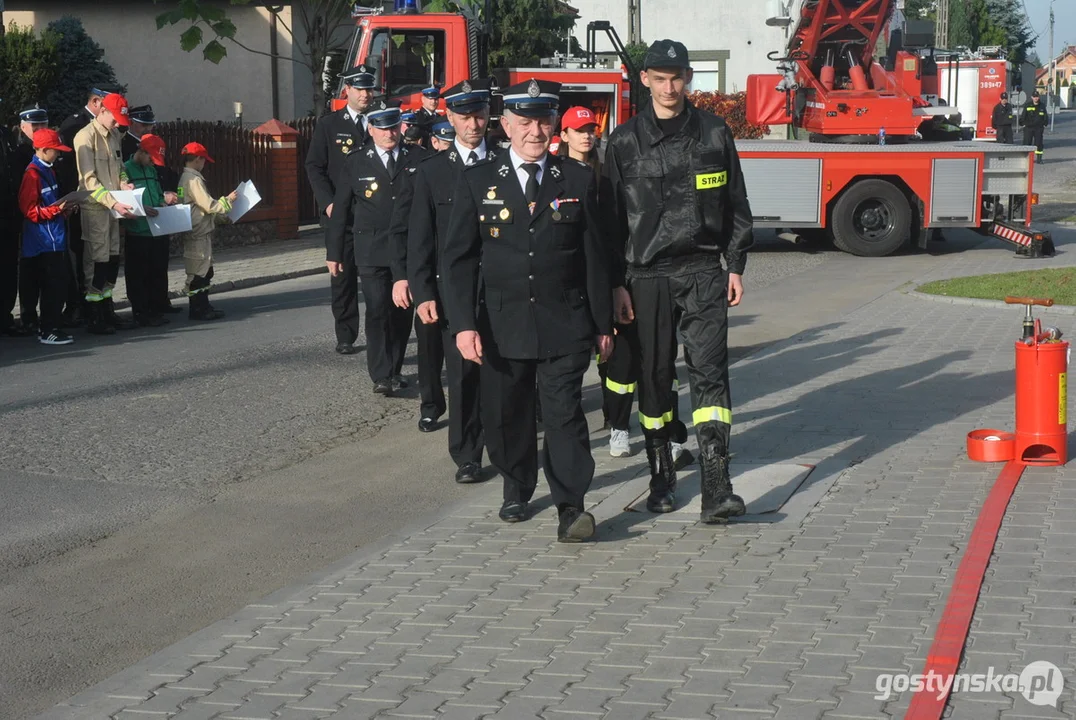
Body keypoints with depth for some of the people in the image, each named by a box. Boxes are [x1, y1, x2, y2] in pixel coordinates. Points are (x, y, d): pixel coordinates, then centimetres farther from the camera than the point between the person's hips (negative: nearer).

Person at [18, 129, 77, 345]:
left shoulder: (48, 171, 15)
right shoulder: (33, 173, -13)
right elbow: (30, 210, -16)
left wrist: (64, 207, 9)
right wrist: (56, 209, -21)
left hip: (54, 239, 9)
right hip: (44, 240, -9)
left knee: (56, 285, 11)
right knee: (54, 286, -8)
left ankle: (49, 327, 18)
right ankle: (47, 331, -2)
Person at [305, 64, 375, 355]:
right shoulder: (328, 124, 4)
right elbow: (314, 167, 1)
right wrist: (328, 202, -11)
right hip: (340, 213, -1)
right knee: (343, 276, 3)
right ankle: (345, 337, 11)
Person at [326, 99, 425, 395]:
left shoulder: (416, 159, 4)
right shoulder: (356, 163, 2)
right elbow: (340, 210, 6)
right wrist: (334, 252, 6)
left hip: (408, 249, 2)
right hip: (372, 251, -2)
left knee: (402, 311, 8)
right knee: (378, 310, -8)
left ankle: (394, 369, 22)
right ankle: (381, 376, -4)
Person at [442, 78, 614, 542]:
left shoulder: (578, 181, 5)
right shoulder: (478, 182, 4)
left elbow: (595, 257, 8)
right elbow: (459, 258, 1)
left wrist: (603, 323, 6)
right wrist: (463, 324, -8)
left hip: (564, 324, -1)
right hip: (502, 325, 1)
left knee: (564, 412, -9)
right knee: (506, 415, 10)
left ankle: (571, 508, -9)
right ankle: (517, 491, 31)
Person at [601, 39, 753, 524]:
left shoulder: (714, 134, 5)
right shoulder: (625, 142, 2)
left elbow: (735, 206, 10)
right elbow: (612, 219, 3)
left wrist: (735, 267, 4)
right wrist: (617, 284, -1)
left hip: (703, 271, 0)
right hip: (647, 275, 0)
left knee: (709, 371, -8)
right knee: (654, 375, 7)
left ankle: (716, 489, -13)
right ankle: (662, 477, 19)